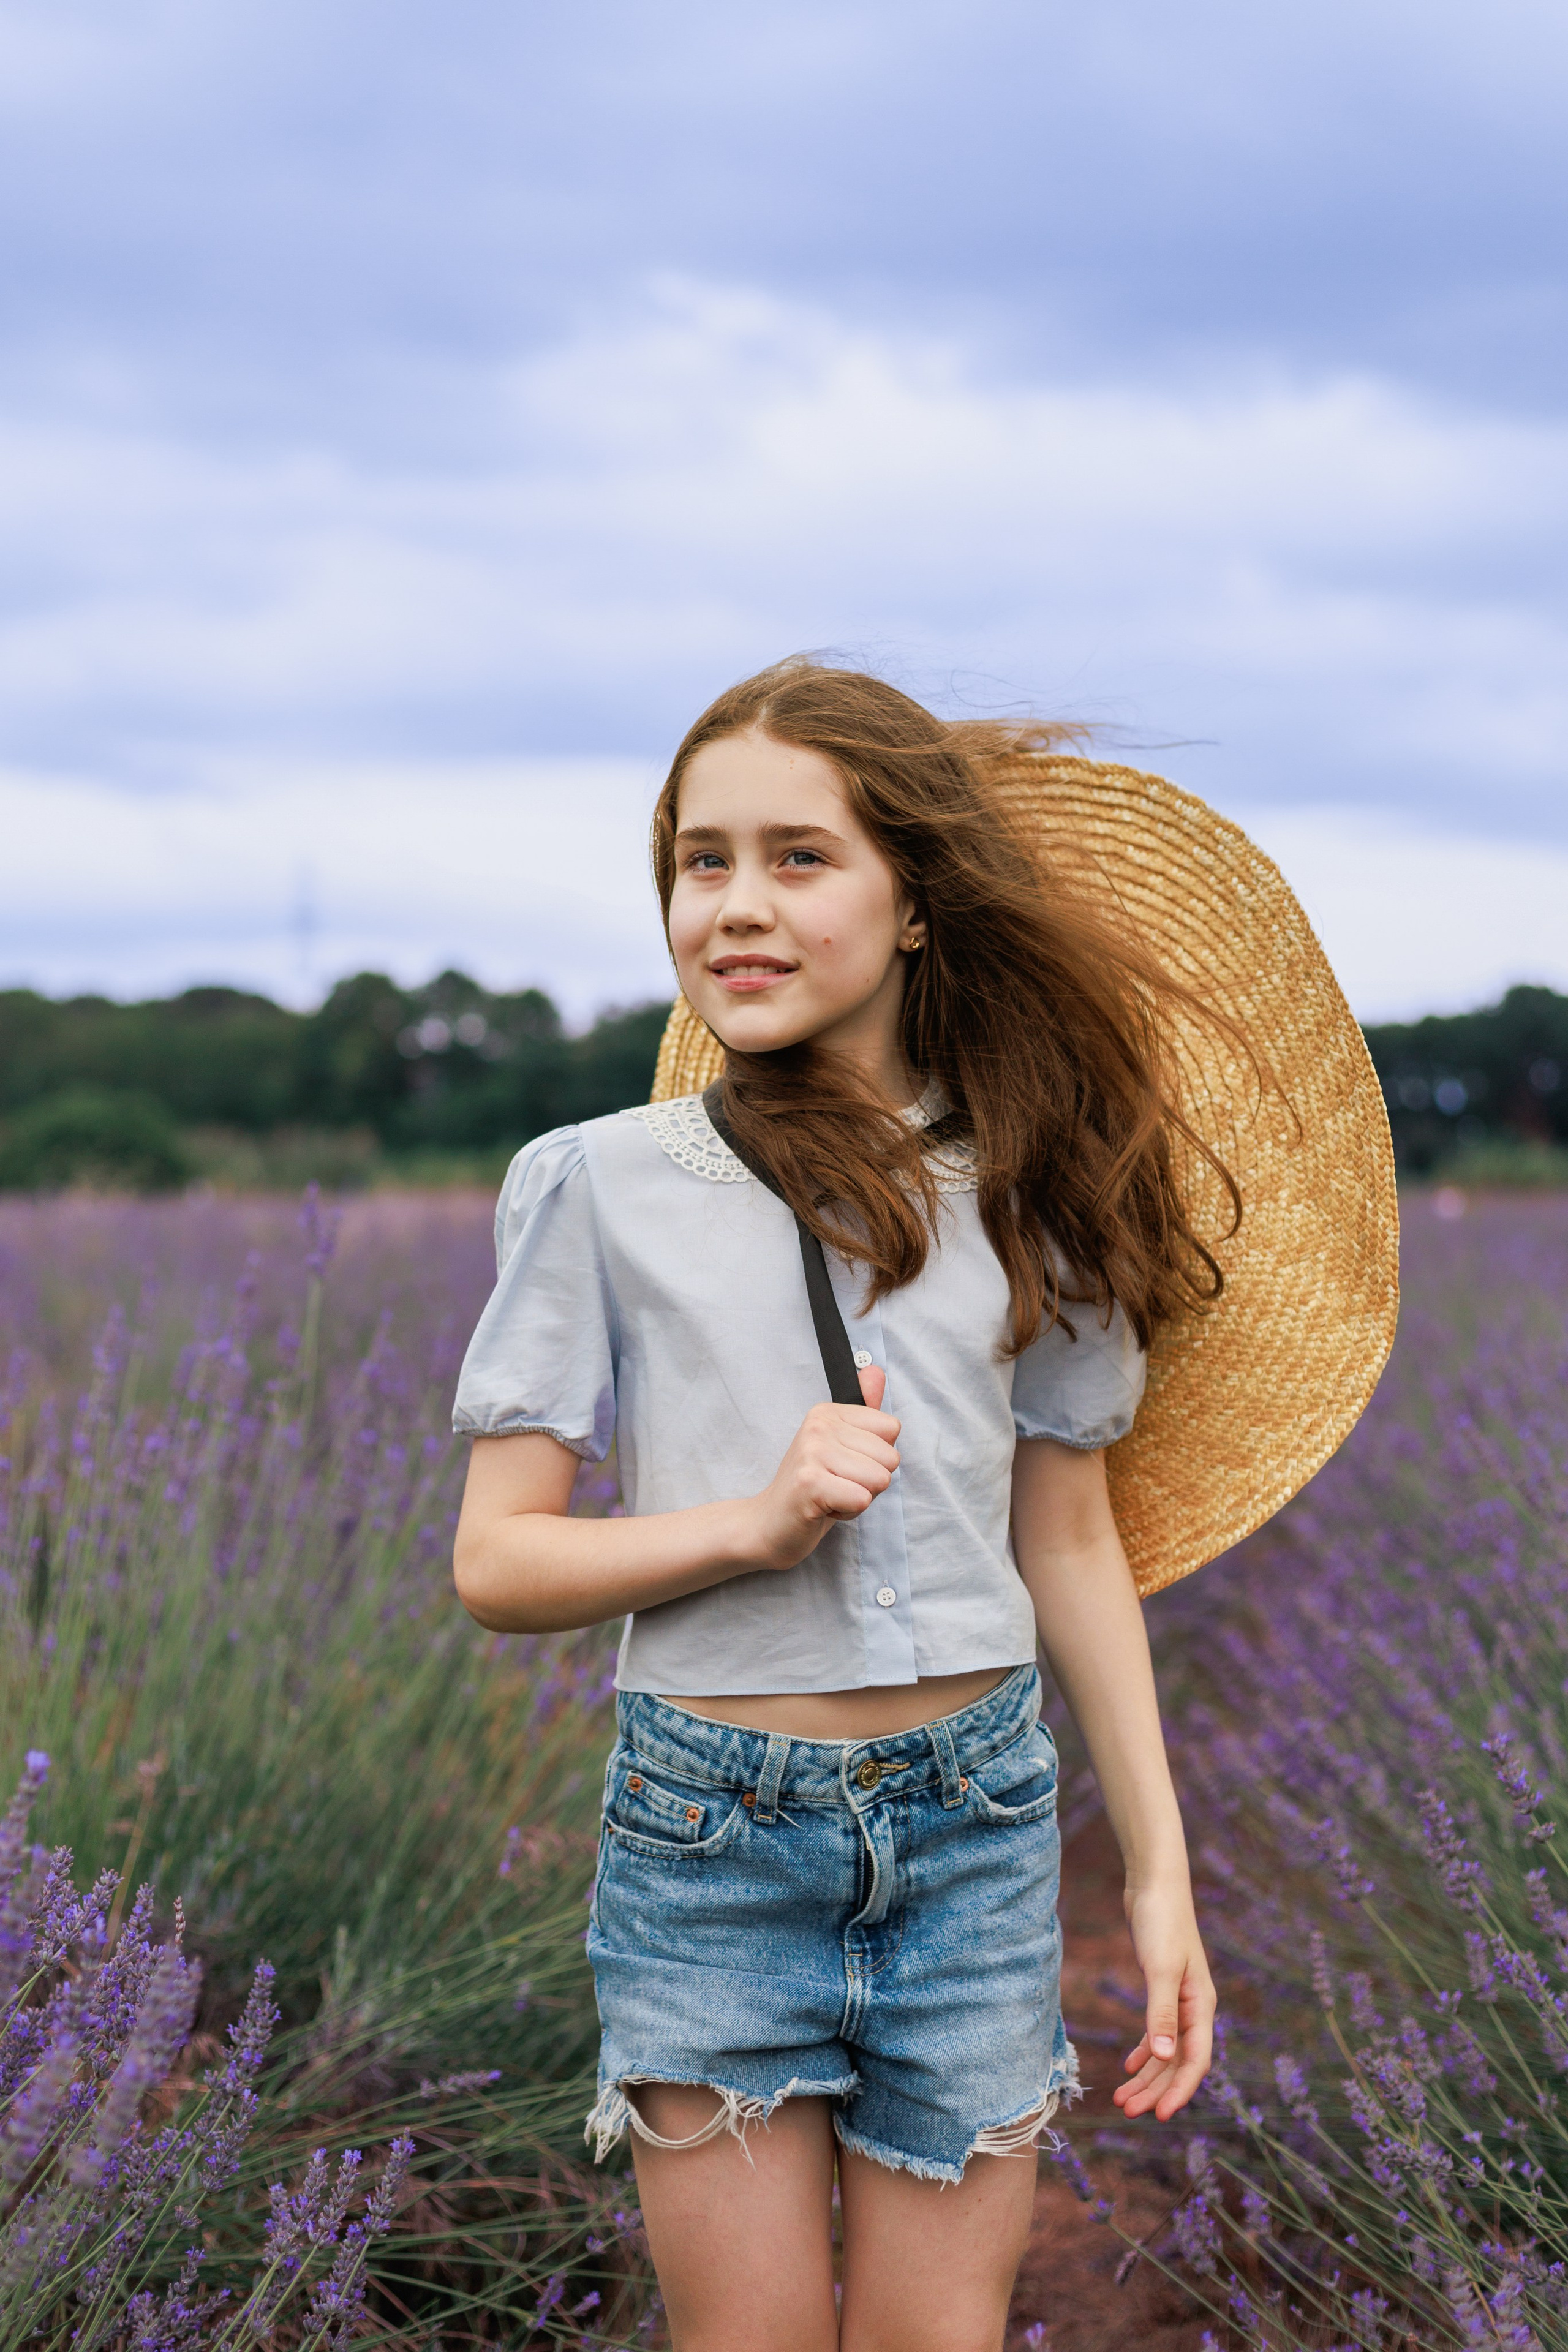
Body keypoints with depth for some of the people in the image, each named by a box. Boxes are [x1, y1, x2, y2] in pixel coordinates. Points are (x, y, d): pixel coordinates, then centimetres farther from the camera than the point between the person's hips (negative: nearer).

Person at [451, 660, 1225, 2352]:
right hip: (709, 1834, -1)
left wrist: (1159, 1868, 8)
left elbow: (1072, 1547, 9)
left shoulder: (1018, 1189, 3)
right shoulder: (604, 1183, -3)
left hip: (974, 1828, 2)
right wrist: (753, 1520, -19)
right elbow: (494, 1563, -3)